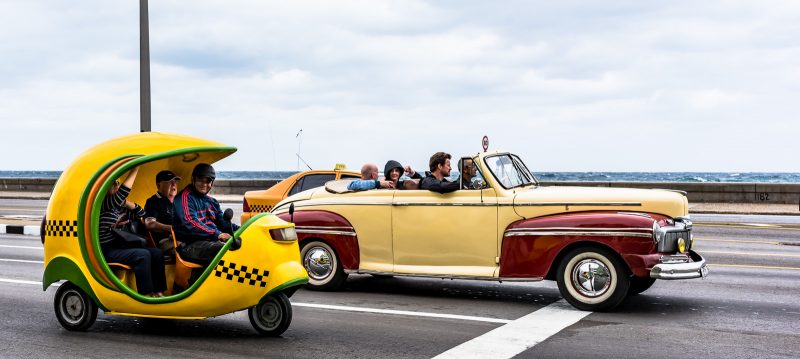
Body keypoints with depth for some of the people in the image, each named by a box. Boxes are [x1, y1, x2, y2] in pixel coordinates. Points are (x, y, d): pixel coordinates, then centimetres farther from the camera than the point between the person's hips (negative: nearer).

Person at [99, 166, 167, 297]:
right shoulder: (102, 205, -10)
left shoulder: (119, 208, 15)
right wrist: (135, 170, -23)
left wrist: (125, 202, 1)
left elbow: (140, 213, 17)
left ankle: (158, 291, -11)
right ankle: (147, 295, -27)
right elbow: (122, 192, -26)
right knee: (143, 255, -27)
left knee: (156, 253, -7)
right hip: (107, 251, -9)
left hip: (120, 247, 9)